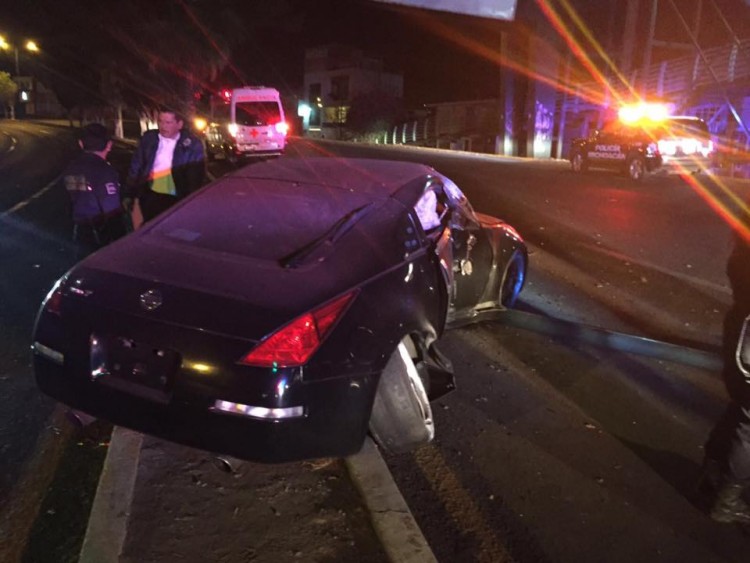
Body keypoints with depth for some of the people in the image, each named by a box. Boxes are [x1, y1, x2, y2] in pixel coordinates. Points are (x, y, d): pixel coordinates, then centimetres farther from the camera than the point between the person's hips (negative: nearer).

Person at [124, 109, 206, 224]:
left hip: (177, 200, -3)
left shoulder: (192, 144, -8)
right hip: (150, 196, 3)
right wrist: (129, 195, 5)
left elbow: (197, 177, -7)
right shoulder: (149, 138, 1)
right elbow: (136, 167, 6)